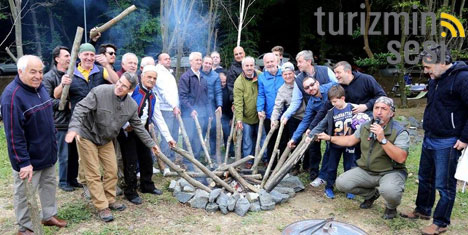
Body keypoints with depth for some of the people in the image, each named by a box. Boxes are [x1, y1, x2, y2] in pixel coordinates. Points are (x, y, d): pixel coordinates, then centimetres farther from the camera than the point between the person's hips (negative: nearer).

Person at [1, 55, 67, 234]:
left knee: (49, 185, 20)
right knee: (25, 193, 8)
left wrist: (53, 144, 18)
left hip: (47, 152, 8)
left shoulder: (39, 87, 2)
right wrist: (23, 162, -25)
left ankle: (49, 215, 38)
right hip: (29, 157, -8)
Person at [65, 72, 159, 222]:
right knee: (94, 174, -1)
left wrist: (151, 143, 5)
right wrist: (74, 128, -42)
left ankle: (110, 200, 28)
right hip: (87, 137, -5)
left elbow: (138, 126, 3)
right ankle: (102, 207, 9)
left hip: (106, 140, 5)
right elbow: (81, 109, -27)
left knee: (112, 171, 9)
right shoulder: (99, 92, -25)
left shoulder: (132, 106, -8)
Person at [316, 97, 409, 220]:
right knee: (341, 183, -13)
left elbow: (401, 158, -27)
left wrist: (382, 139, -33)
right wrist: (329, 138, 17)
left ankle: (391, 207, 4)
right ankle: (372, 194, 17)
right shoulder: (365, 127, 3)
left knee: (389, 191, -38)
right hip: (366, 171, 5)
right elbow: (350, 140, 18)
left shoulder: (400, 132, -15)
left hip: (391, 172, -5)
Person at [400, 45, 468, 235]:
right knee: (425, 178, 19)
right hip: (429, 139, 9)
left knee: (444, 184, 3)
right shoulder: (435, 79, 10)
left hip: (447, 143, -8)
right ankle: (422, 210, 36)